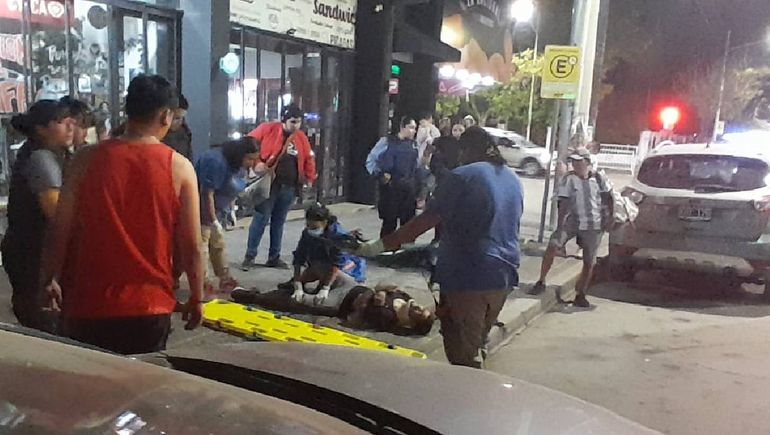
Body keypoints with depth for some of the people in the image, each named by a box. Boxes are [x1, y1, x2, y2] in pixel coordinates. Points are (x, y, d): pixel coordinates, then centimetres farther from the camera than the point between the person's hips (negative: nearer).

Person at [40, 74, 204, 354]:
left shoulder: (87, 160, -5)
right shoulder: (179, 167, -7)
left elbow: (61, 232, 0)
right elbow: (191, 246, -5)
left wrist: (50, 280, 15)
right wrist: (196, 297, 7)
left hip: (89, 303, 1)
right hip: (150, 306, -1)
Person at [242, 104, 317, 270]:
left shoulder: (301, 137, 8)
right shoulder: (267, 129, -6)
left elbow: (309, 159, 18)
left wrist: (309, 178, 14)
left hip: (289, 187, 5)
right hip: (268, 184, -4)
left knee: (278, 222, 12)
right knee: (260, 220, -3)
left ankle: (274, 257, 21)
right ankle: (250, 256, 8)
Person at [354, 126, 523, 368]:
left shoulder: (463, 176, -12)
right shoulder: (513, 179, 11)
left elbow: (426, 221, -15)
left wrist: (380, 246, -13)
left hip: (466, 276, -7)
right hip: (503, 274, 7)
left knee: (462, 353, 3)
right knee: (477, 344, 21)